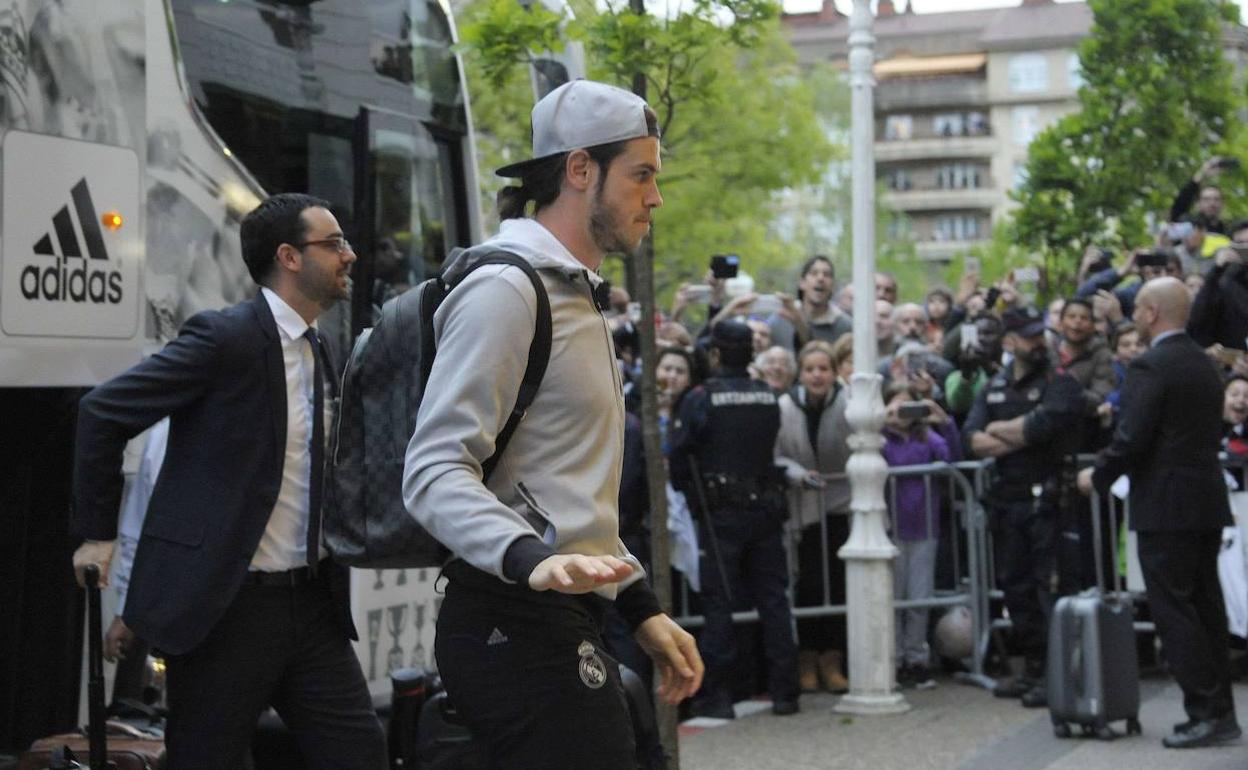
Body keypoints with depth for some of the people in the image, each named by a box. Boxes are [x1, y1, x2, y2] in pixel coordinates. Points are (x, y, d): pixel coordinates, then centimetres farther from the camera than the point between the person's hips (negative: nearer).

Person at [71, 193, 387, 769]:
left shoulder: (317, 354, 13)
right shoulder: (226, 337, -11)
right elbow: (103, 412, -9)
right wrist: (97, 532, -5)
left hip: (311, 602, 7)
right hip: (225, 604, -7)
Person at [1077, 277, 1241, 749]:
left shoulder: (1149, 368, -14)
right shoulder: (1205, 365, 12)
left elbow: (1131, 439, -20)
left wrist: (1098, 477, -4)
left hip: (1165, 508, -9)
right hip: (1208, 502, 9)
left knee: (1174, 611, -4)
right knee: (1206, 608, 12)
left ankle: (1205, 714, -5)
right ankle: (1221, 713, 15)